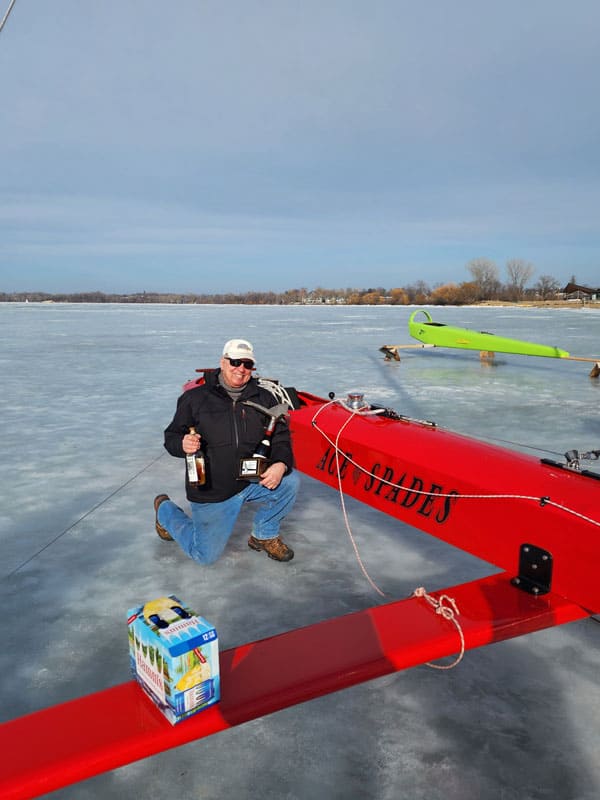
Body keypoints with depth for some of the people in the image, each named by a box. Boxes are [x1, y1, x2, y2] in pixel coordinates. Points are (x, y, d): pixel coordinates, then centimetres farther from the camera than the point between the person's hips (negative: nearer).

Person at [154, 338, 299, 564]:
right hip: (210, 491, -2)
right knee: (205, 555, 3)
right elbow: (172, 436, 0)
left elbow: (281, 436, 2)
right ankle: (165, 509, 31)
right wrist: (183, 444, -25)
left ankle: (264, 536, 4)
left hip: (253, 481, 3)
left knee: (289, 481, -23)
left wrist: (281, 464, -19)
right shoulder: (195, 398, -5)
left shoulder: (263, 398, 2)